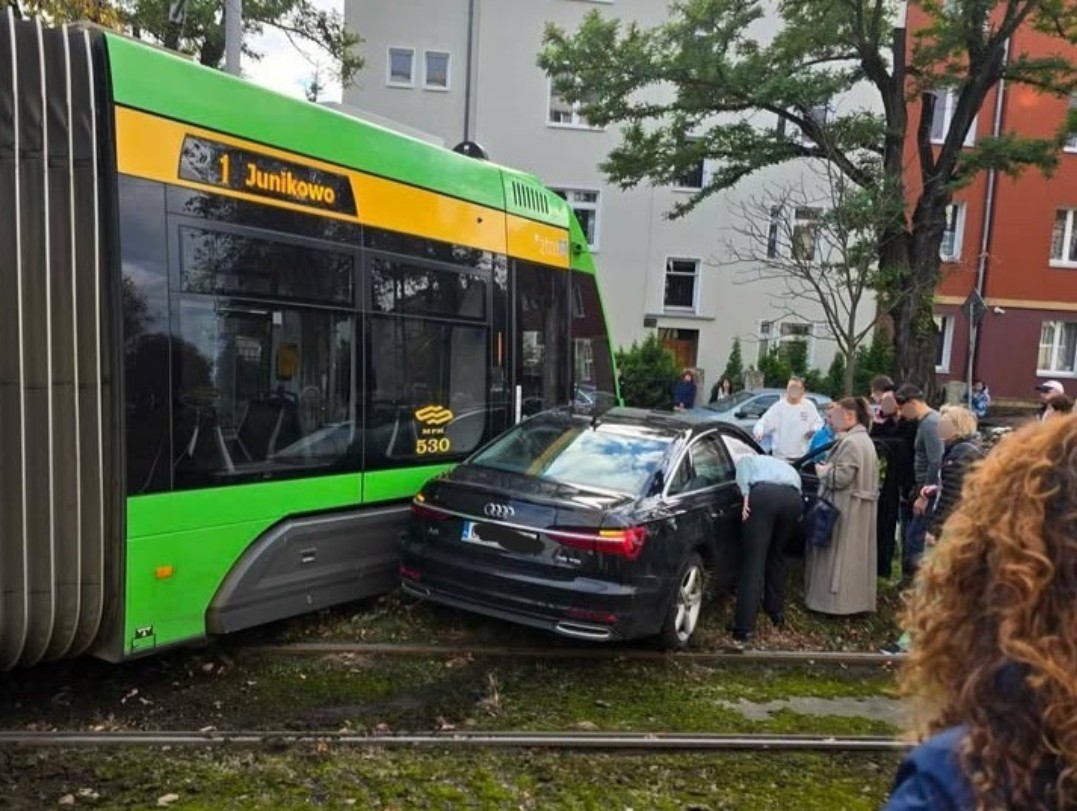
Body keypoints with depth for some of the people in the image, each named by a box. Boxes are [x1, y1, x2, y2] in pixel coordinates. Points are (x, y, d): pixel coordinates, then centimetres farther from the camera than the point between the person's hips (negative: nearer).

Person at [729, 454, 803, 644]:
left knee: (753, 561, -3)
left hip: (763, 495, -4)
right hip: (793, 498, 4)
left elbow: (743, 461, 11)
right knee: (776, 555, 27)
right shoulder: (789, 468, 46)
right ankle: (777, 611, 34)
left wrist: (746, 495, 0)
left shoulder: (753, 460, 36)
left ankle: (744, 628, -7)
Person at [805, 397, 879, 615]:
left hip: (845, 509, -10)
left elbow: (841, 477, -24)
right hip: (859, 507, 10)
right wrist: (829, 468, 12)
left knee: (838, 555, -2)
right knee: (854, 555, 14)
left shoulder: (850, 442, -19)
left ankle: (837, 601, 4)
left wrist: (822, 470, -6)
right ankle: (855, 599, 21)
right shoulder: (864, 440, 15)